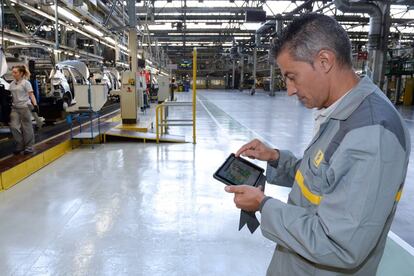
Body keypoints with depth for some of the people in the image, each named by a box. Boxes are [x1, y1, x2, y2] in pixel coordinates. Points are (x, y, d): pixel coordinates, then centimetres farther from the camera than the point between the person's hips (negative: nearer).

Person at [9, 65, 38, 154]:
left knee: (27, 127, 1)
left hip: (25, 107, -6)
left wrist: (35, 104, -21)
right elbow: (11, 95, 17)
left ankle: (29, 147, 11)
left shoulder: (26, 83, -4)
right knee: (14, 126, -1)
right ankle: (20, 145, 13)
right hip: (15, 108, 6)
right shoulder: (12, 83, 12)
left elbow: (31, 95, -10)